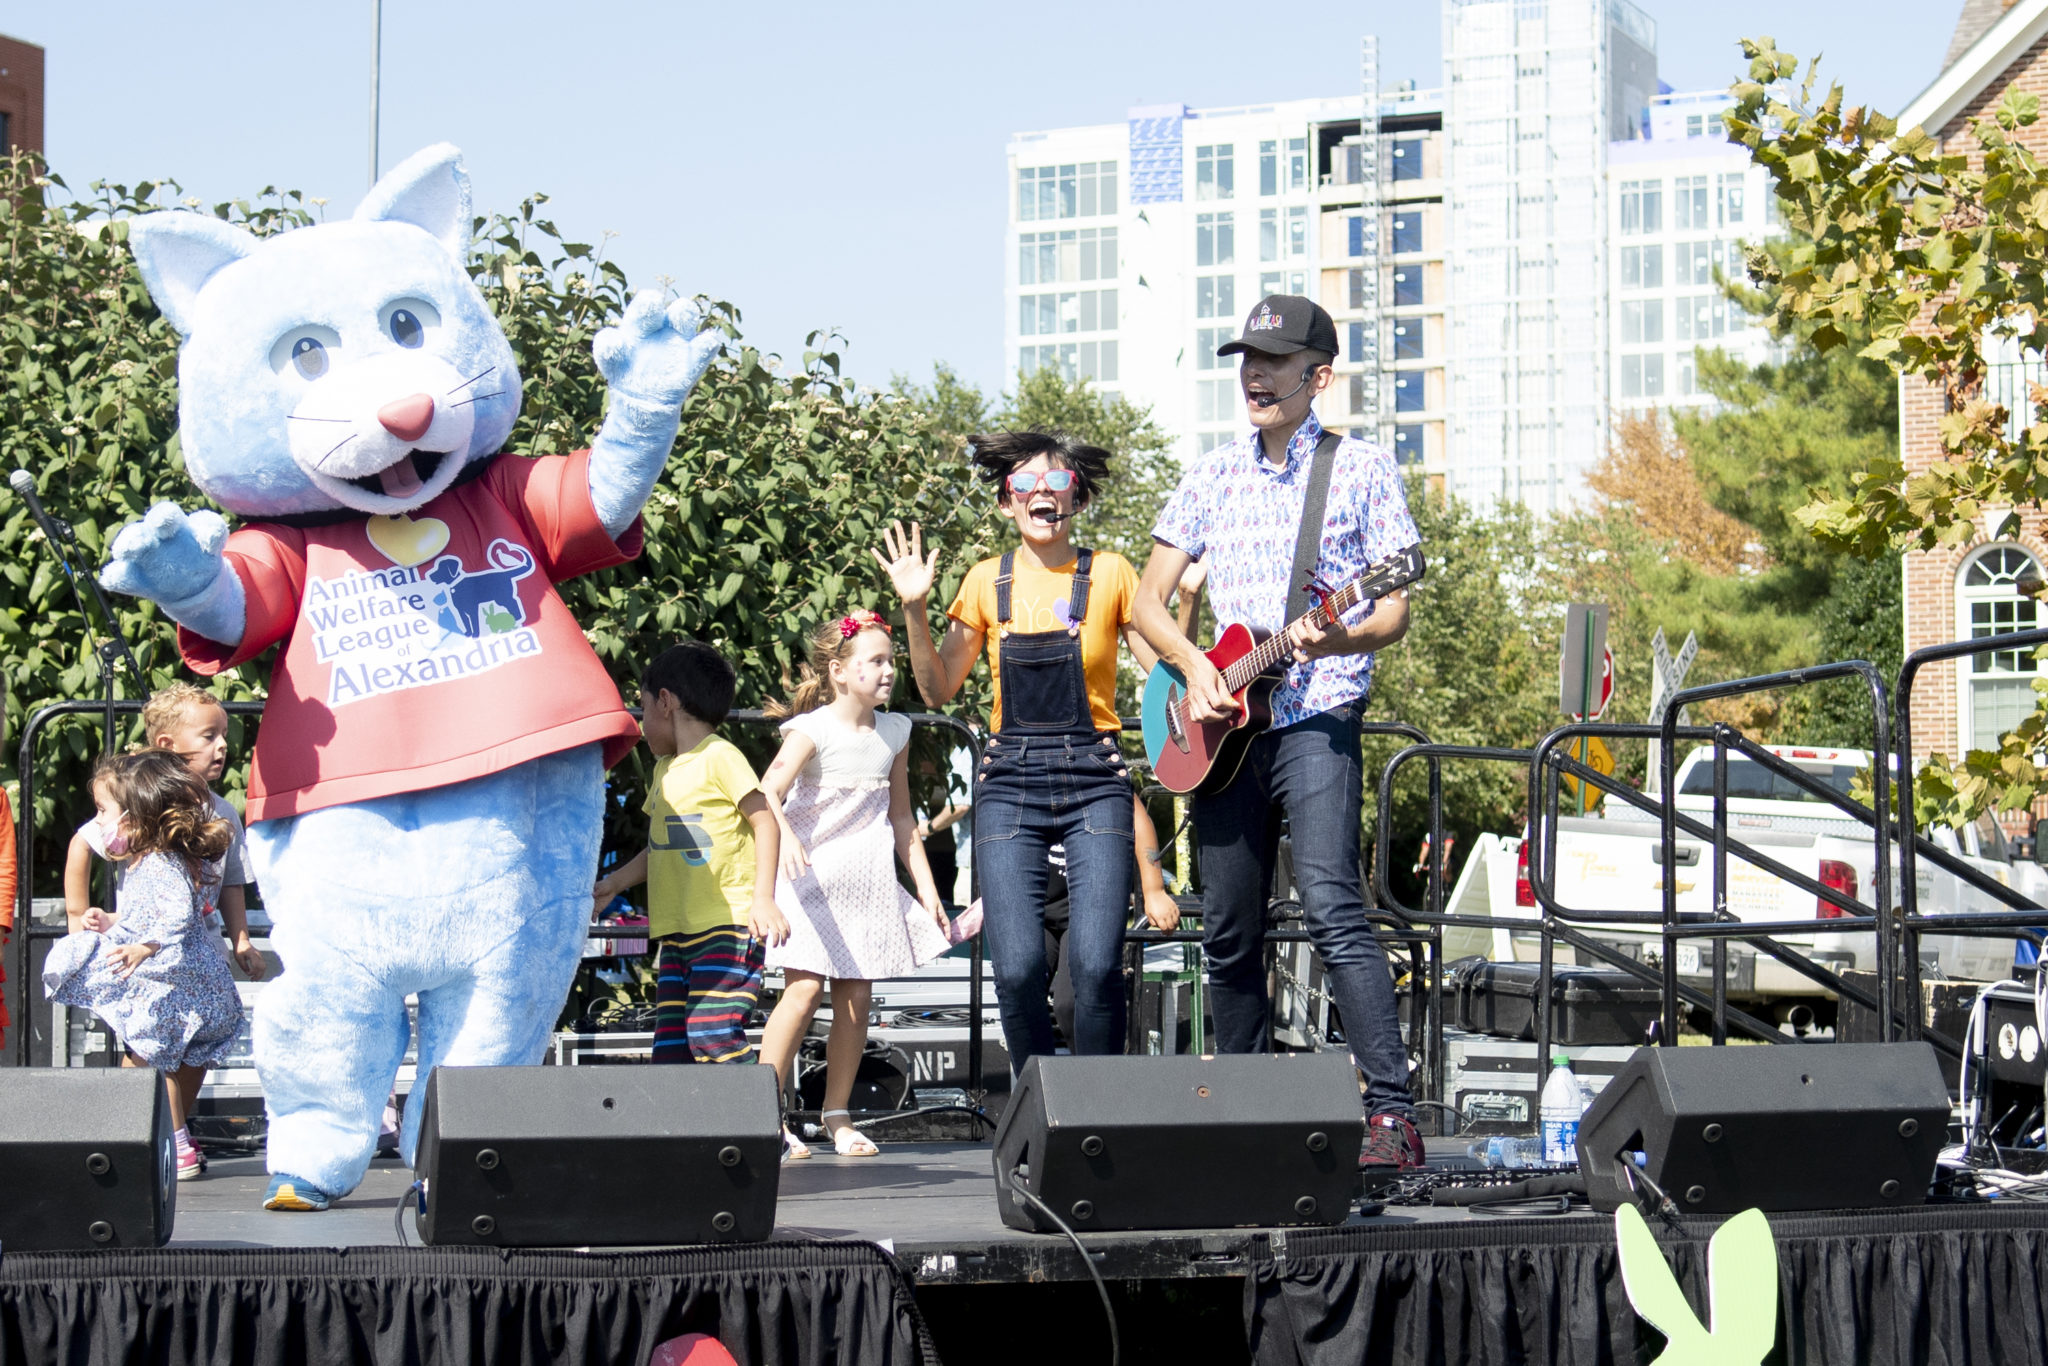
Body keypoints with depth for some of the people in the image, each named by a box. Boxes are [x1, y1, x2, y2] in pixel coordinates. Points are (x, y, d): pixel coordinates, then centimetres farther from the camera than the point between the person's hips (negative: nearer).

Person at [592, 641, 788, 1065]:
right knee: (670, 1044, 3)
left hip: (727, 925, -8)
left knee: (712, 1037, -18)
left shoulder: (719, 757, -5)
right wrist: (614, 883, 22)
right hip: (676, 932, 8)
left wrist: (763, 898, -18)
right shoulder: (664, 769, 21)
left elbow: (765, 822, -10)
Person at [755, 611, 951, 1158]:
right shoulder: (811, 729, -8)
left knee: (856, 995, 3)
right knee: (804, 989, -14)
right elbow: (768, 794, -20)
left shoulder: (893, 732, 10)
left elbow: (901, 817, 18)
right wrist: (786, 839, -40)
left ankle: (837, 1115, 13)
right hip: (811, 877, -5)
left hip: (868, 883, 5)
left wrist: (927, 888, 15)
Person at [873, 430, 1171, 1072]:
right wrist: (914, 610, 0)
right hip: (1010, 780, 1)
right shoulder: (988, 582, 9)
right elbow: (939, 690, 12)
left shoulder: (1110, 573, 5)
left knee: (1096, 965, -17)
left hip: (1094, 779, -1)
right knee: (1017, 968, -13)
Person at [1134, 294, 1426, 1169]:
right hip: (1222, 726, 5)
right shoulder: (1211, 475, 14)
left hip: (1316, 714, -5)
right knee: (1229, 932, 8)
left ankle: (1392, 1112, -22)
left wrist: (1343, 637, -22)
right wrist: (1192, 665, -3)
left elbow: (1397, 609, -1)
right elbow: (1149, 600, 15)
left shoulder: (1361, 468, 2)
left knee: (1332, 909, -20)